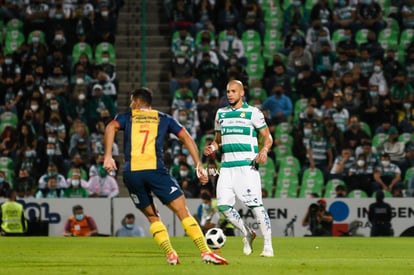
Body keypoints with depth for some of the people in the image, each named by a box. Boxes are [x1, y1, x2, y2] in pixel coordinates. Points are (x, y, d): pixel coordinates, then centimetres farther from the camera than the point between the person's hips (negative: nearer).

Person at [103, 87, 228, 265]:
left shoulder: (127, 117, 19)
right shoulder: (164, 119, 21)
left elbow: (111, 128, -2)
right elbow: (186, 138, 12)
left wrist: (108, 156, -7)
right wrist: (199, 166, 10)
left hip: (131, 173, 1)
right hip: (155, 170, -1)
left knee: (152, 217, 18)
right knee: (183, 212, 1)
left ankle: (170, 254, 5)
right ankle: (205, 252, -8)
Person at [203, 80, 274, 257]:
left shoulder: (252, 112, 2)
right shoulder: (221, 113, 17)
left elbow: (268, 137, 3)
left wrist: (264, 150, -17)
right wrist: (212, 148, 3)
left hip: (247, 164, -5)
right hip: (227, 166, 5)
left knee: (255, 205, -12)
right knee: (223, 206, -4)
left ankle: (268, 246, -8)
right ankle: (247, 234, 18)